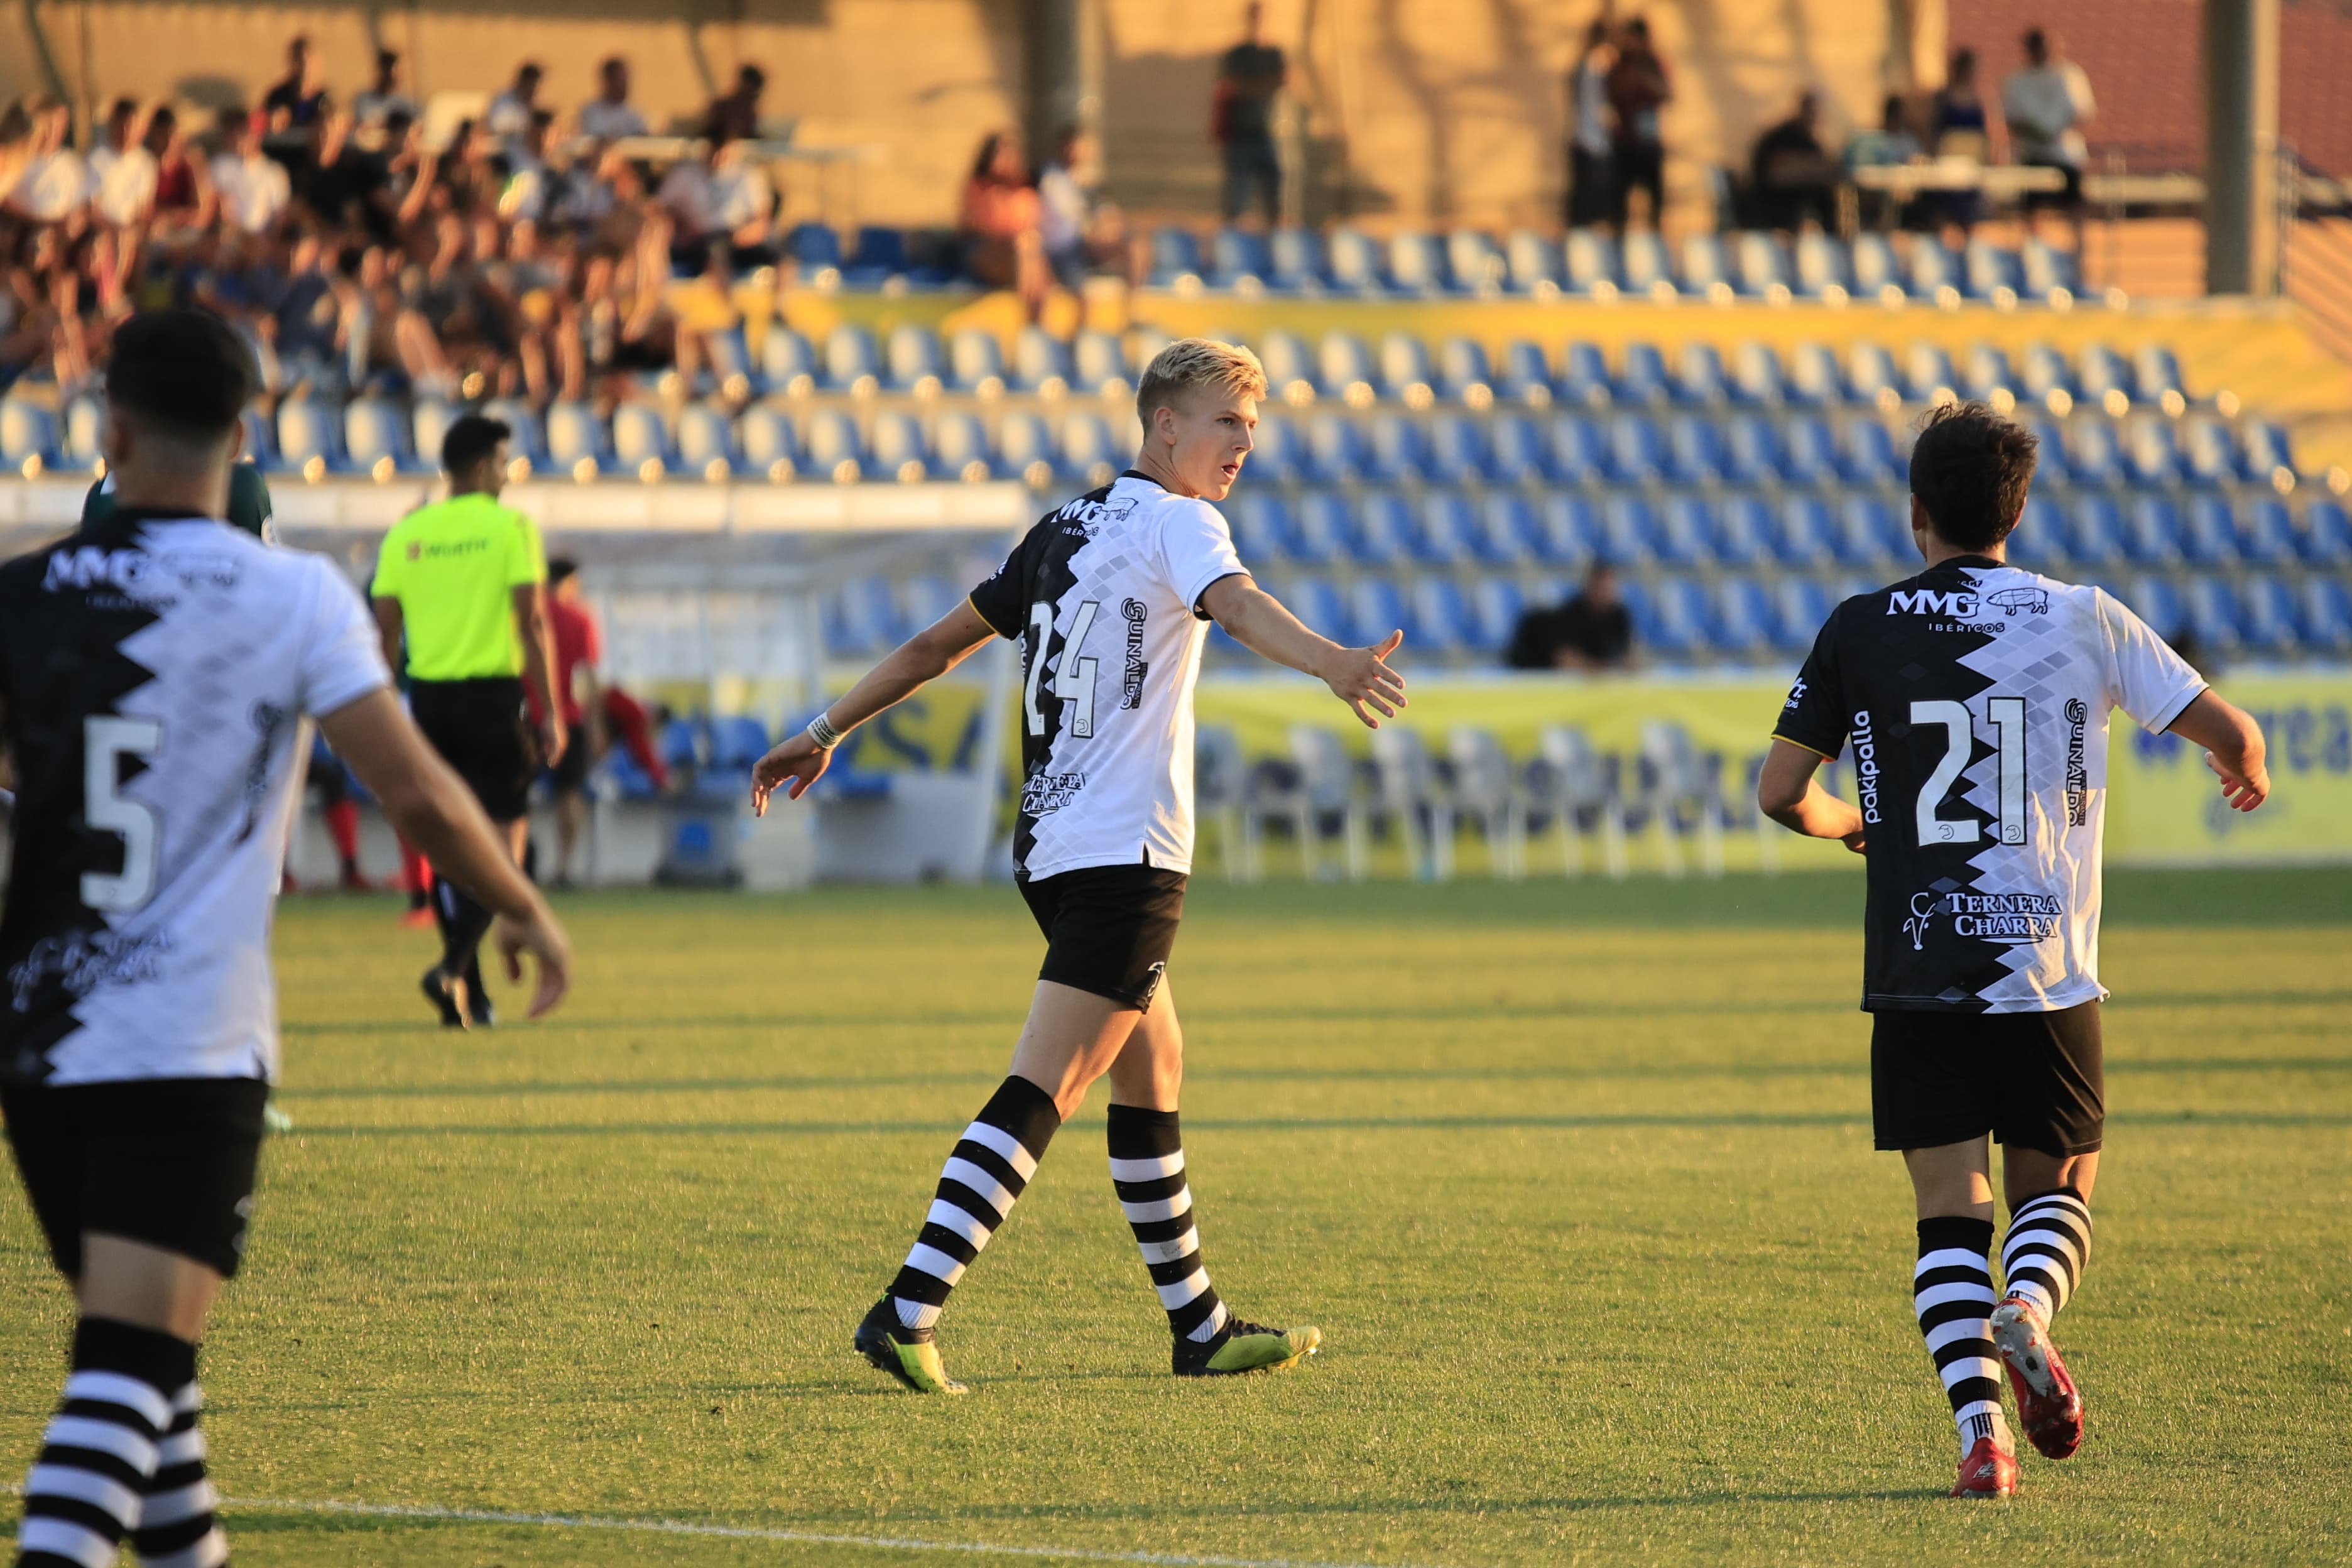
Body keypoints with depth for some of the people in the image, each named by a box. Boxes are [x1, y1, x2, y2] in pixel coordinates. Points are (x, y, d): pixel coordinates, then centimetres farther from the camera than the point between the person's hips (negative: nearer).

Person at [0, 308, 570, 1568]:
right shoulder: (293, 599, -6)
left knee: (134, 1337, 21)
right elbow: (413, 792, -9)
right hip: (190, 1043, -4)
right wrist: (522, 907, 8)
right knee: (128, 1361, -10)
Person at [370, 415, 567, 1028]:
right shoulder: (510, 527, -4)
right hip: (492, 695, -4)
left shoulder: (406, 534, 7)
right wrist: (551, 714, -5)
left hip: (428, 699, 4)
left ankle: (470, 996, 15)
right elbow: (533, 624, -9)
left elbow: (385, 632, 5)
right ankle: (453, 966, -22)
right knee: (503, 841, -1)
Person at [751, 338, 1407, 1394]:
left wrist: (825, 734, 27)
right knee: (1041, 1094, -13)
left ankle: (1198, 1327, 25)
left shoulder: (1064, 528, 16)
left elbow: (937, 645, 20)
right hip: (1124, 852, -9)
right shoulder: (1174, 523, -7)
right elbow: (1239, 605, -30)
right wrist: (1334, 665, -48)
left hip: (1053, 848, 9)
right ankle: (908, 1314, -23)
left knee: (1153, 1076, 18)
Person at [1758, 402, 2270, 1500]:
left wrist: (1847, 823, 26)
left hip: (1915, 975, 0)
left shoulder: (1861, 629, 0)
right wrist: (2249, 777, 29)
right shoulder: (2082, 619, 1)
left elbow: (1779, 792, 3)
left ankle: (1980, 1429, -14)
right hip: (2048, 973, 0)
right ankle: (2028, 1308, -17)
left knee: (1951, 1209, 4)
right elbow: (2228, 731, 4)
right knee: (2058, 1189, 16)